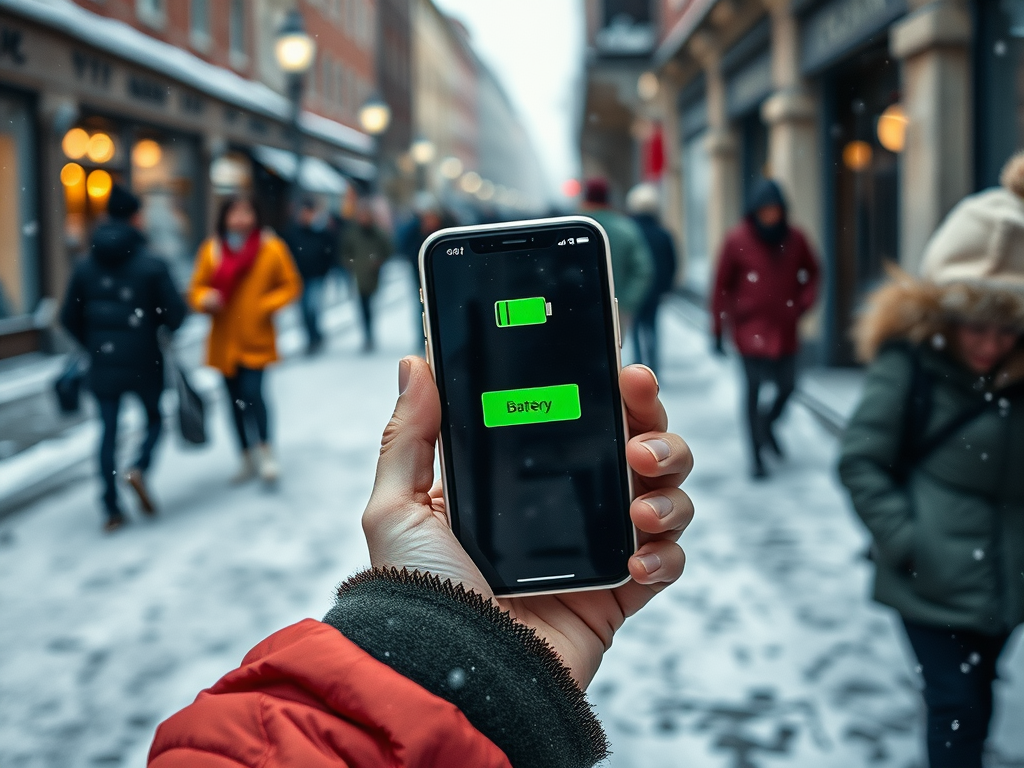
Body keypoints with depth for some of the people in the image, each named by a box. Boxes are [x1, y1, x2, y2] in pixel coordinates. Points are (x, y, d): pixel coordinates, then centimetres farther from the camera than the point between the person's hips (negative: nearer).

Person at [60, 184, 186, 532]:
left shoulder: (85, 268, 1)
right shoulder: (152, 266, -10)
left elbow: (69, 318, 6)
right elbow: (175, 315, -10)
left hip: (103, 364, 3)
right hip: (144, 363, -3)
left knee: (108, 431, 8)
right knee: (154, 418, 18)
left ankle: (112, 510, 8)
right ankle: (139, 468, -9)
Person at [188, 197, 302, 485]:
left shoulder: (272, 248, -4)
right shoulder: (211, 250, 0)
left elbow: (291, 285, 2)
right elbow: (197, 288, 6)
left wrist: (266, 304, -12)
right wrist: (206, 299, -16)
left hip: (256, 337, -3)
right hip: (224, 339, 3)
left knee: (252, 392, -18)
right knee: (235, 399, 11)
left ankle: (266, 451, 0)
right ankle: (248, 459, 25)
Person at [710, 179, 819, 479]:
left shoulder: (794, 239, 1)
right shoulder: (737, 240, -9)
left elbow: (811, 272, 17)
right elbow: (721, 287, -5)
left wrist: (804, 302, 0)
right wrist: (718, 330, -4)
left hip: (784, 330, 4)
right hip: (751, 329, -4)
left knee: (787, 386, 8)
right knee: (753, 390, -3)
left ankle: (767, 425, 39)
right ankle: (756, 456, 6)